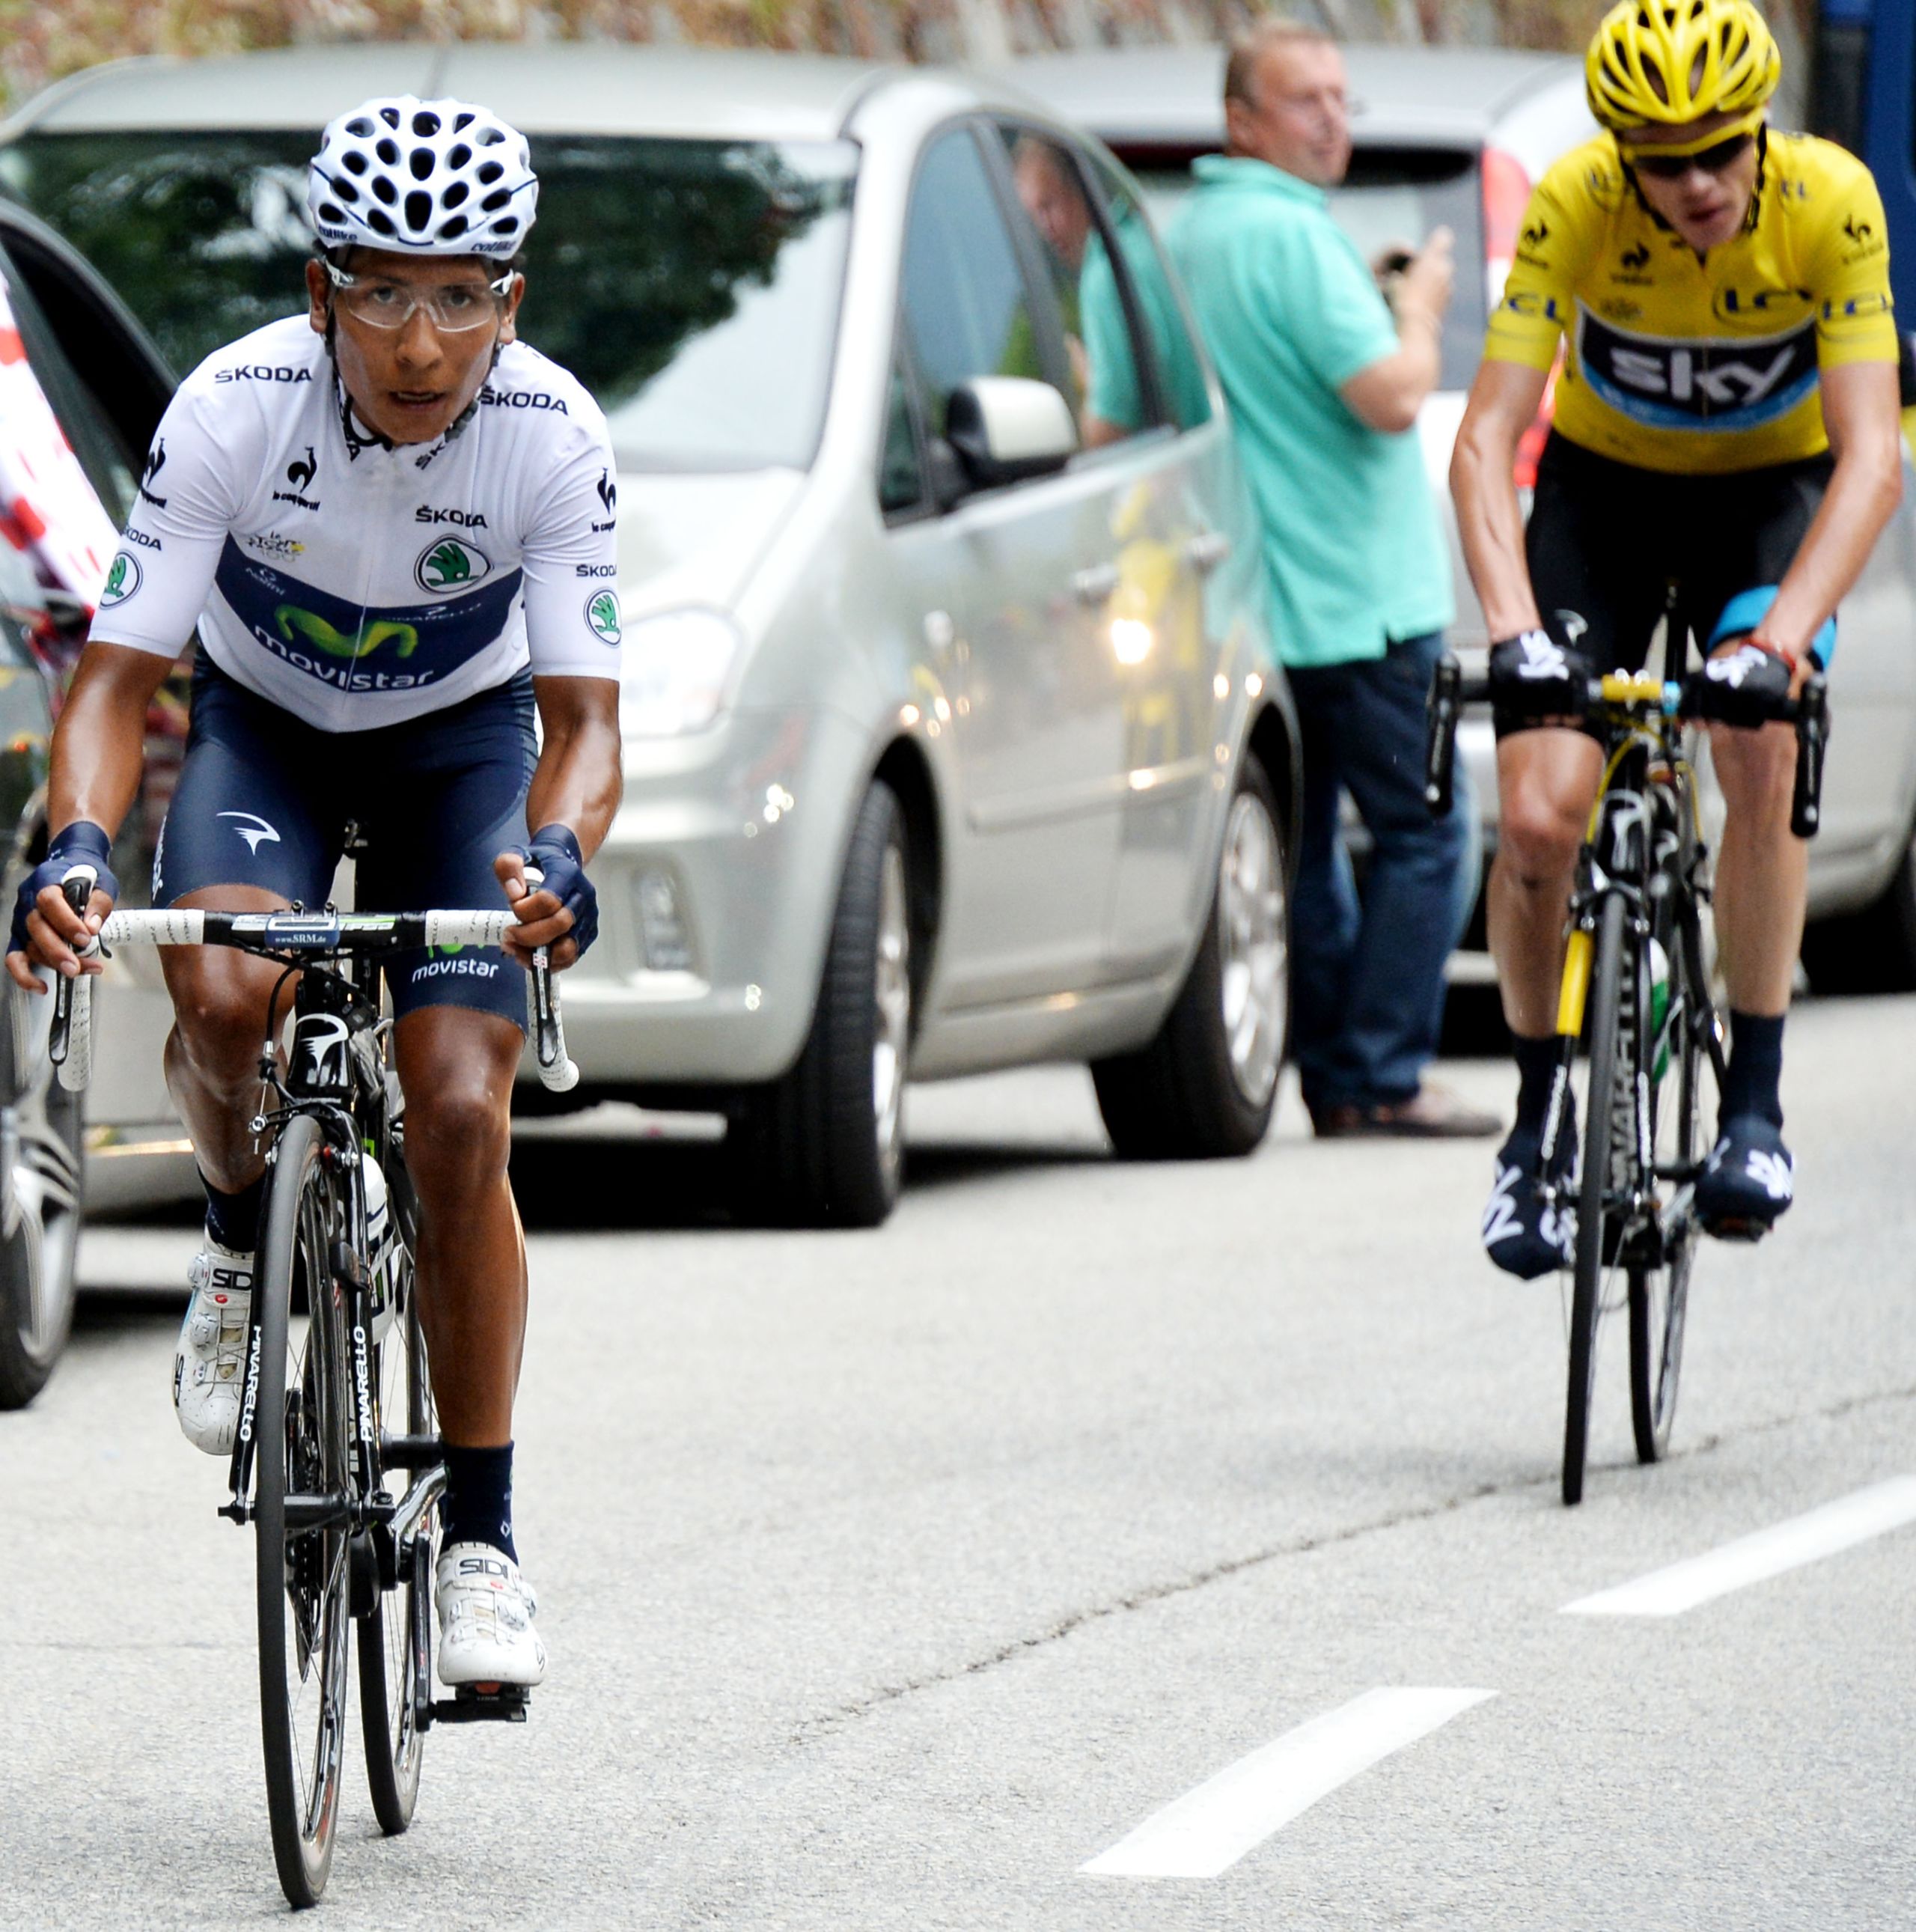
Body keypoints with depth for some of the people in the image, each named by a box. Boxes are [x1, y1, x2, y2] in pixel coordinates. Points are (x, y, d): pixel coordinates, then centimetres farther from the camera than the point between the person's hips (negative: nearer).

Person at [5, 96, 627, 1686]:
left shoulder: (554, 438, -28)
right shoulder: (233, 410, -29)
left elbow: (583, 713, -28)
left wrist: (558, 854, -50)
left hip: (460, 736, 0)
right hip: (263, 723, 0)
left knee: (460, 1119, -14)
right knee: (223, 993, -31)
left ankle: (481, 1537, -2)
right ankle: (245, 1237, 3)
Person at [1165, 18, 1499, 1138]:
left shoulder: (1185, 237, 12)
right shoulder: (1289, 235, -16)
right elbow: (1391, 398, -23)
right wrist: (1421, 314, -4)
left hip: (1251, 610, 9)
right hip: (1358, 596, -9)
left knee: (1302, 843, 12)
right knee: (1423, 835, -2)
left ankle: (1333, 1078, 13)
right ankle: (1383, 1078, -5)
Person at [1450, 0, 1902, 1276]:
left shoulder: (1829, 204, -28)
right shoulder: (1575, 205, -27)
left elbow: (1871, 456, -31)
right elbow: (1488, 437, -29)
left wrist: (1785, 632, -45)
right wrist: (1515, 628, -44)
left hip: (1774, 491, -1)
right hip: (1605, 487, 1)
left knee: (1761, 755, -27)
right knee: (1540, 816, -15)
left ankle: (1756, 1105, -16)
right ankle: (1539, 1124, 5)